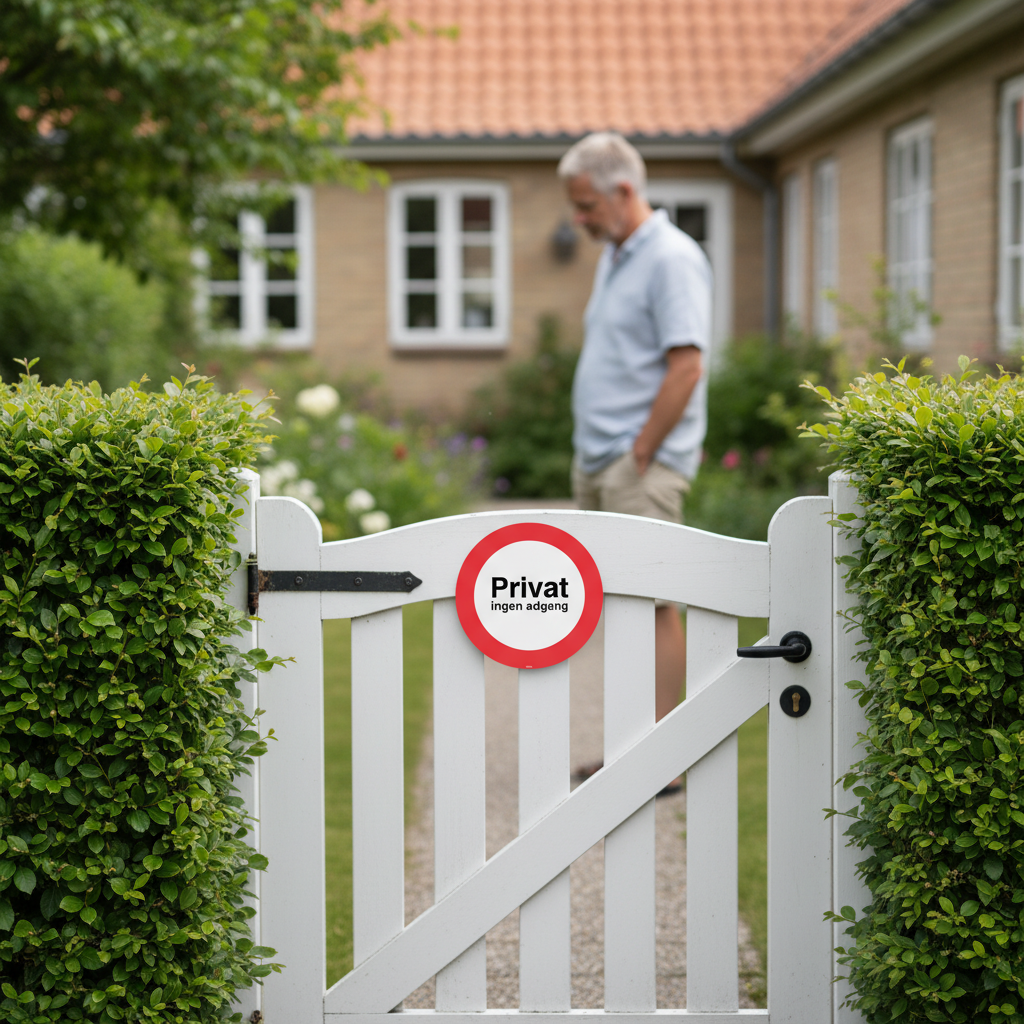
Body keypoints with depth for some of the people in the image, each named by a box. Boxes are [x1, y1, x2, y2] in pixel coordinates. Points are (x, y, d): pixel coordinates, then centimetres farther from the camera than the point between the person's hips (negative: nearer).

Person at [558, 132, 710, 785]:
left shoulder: (672, 259, -12)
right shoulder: (615, 257, 18)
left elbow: (686, 368, -20)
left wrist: (638, 456, -17)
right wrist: (595, 457, 15)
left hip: (643, 464, -9)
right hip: (598, 462, 9)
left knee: (651, 603, -8)